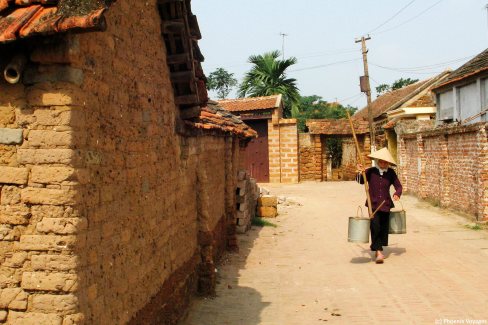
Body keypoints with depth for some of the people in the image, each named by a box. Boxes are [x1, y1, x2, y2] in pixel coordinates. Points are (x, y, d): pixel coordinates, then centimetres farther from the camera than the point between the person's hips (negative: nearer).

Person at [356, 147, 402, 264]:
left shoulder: (391, 173, 0)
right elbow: (361, 181, -7)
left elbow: (398, 186, 1)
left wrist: (397, 194, -20)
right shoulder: (371, 171, -4)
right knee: (375, 227, -13)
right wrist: (360, 173, -27)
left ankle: (378, 249, 27)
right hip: (373, 204, -2)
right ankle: (378, 251, -11)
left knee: (384, 228, 9)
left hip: (386, 204, 3)